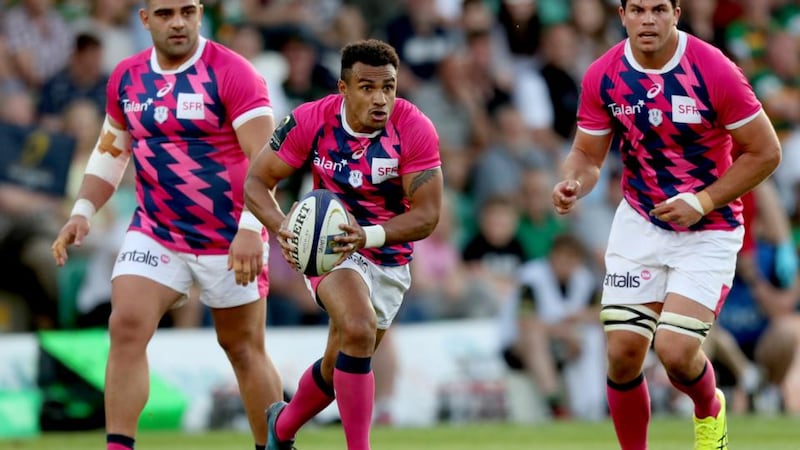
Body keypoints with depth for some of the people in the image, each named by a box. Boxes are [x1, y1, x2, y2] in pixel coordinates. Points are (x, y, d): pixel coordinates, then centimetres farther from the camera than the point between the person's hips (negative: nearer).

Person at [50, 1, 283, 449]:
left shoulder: (233, 73, -14)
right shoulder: (126, 77, 4)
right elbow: (110, 152, 17)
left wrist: (251, 230, -31)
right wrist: (82, 211, 3)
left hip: (230, 240, -4)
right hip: (154, 234, 4)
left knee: (244, 349, 7)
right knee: (126, 327, -15)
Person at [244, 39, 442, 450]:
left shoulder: (415, 130, -21)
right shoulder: (310, 121, -19)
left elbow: (427, 215, -20)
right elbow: (257, 181, -10)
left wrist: (368, 236, -38)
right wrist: (283, 227, -30)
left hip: (389, 258, 2)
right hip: (328, 246, -2)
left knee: (339, 366, 14)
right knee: (358, 330, -30)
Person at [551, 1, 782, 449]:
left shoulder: (714, 71, -18)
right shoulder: (602, 76, -7)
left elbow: (765, 152, -11)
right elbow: (588, 153, 4)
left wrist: (702, 201, -19)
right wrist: (573, 183, -20)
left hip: (708, 231, -4)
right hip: (638, 223, 4)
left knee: (675, 351, -16)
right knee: (622, 353, -4)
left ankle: (710, 411, 19)